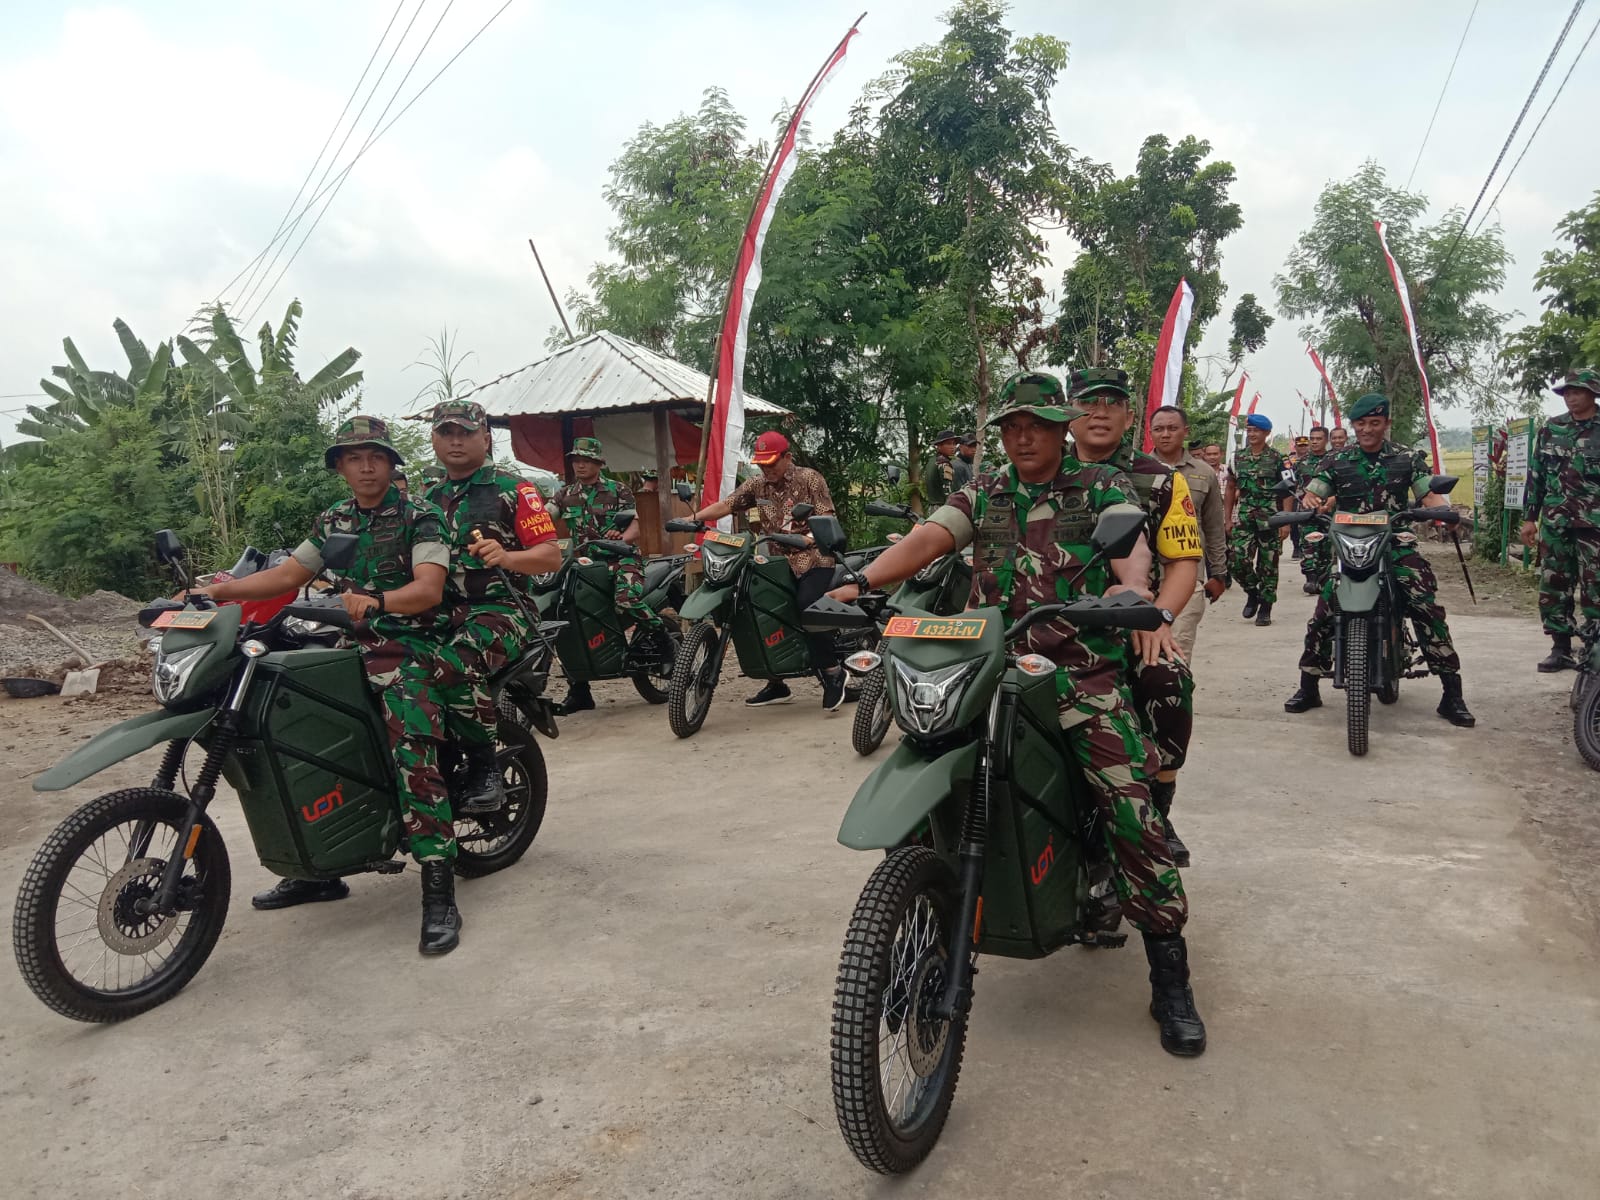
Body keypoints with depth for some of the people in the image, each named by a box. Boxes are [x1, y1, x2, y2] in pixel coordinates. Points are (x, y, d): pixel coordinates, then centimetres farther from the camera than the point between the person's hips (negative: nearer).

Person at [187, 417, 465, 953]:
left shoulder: (419, 517, -2)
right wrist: (222, 590, 5)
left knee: (413, 757, -24)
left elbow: (429, 588, -15)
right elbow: (289, 574, 17)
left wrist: (376, 600, -33)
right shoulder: (331, 522, 19)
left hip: (403, 646, -7)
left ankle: (439, 893, -23)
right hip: (344, 645, 7)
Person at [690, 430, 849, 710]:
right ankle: (776, 685, 19)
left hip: (813, 559, -6)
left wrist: (808, 537, -29)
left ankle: (833, 673, -8)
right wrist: (692, 518, -14)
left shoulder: (810, 479, -4)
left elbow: (826, 518, -10)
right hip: (778, 562, 6)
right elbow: (726, 505, 0)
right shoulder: (757, 485, 8)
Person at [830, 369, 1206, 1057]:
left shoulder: (1101, 486, 8)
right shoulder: (983, 493, 17)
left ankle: (1170, 979, -2)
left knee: (1130, 806, -16)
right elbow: (927, 538, 3)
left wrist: (1132, 585, -35)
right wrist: (862, 581, -15)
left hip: (1083, 670, -3)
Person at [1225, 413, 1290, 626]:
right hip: (1244, 515, 3)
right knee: (1237, 559, -11)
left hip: (1270, 516, -3)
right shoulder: (1238, 457, 9)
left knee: (1268, 564, 2)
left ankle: (1265, 608, 12)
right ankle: (1252, 591, 15)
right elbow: (1231, 488, 16)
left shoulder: (1276, 458, -2)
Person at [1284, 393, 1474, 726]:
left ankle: (1452, 696, -5)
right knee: (1322, 615, -10)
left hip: (1396, 544, 0)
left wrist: (1446, 510, -17)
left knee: (1428, 610, -14)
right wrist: (1312, 506, -18)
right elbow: (1312, 497, 6)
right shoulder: (1337, 461, 9)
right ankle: (1308, 689, 5)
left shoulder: (1407, 459, 9)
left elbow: (1429, 496, 5)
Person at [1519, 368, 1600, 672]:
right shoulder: (1551, 429, 8)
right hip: (1554, 522, 4)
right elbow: (1535, 474, 12)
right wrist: (1529, 517, 9)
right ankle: (1561, 649, 14)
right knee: (1552, 586, 5)